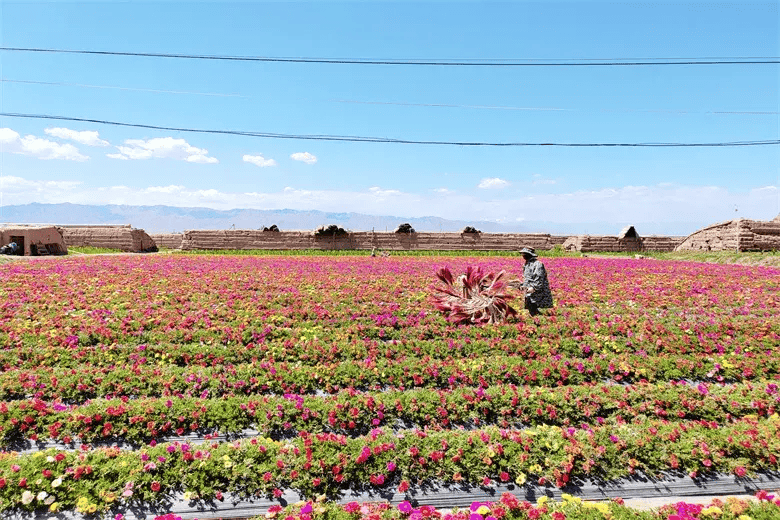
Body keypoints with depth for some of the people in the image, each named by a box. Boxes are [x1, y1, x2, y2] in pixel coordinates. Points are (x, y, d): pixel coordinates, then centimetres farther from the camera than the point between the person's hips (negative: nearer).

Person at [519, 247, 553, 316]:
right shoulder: (527, 264, 17)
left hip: (537, 292, -10)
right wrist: (525, 285, 16)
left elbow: (539, 279, -20)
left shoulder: (537, 264, -13)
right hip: (529, 292, 10)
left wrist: (534, 288, -24)